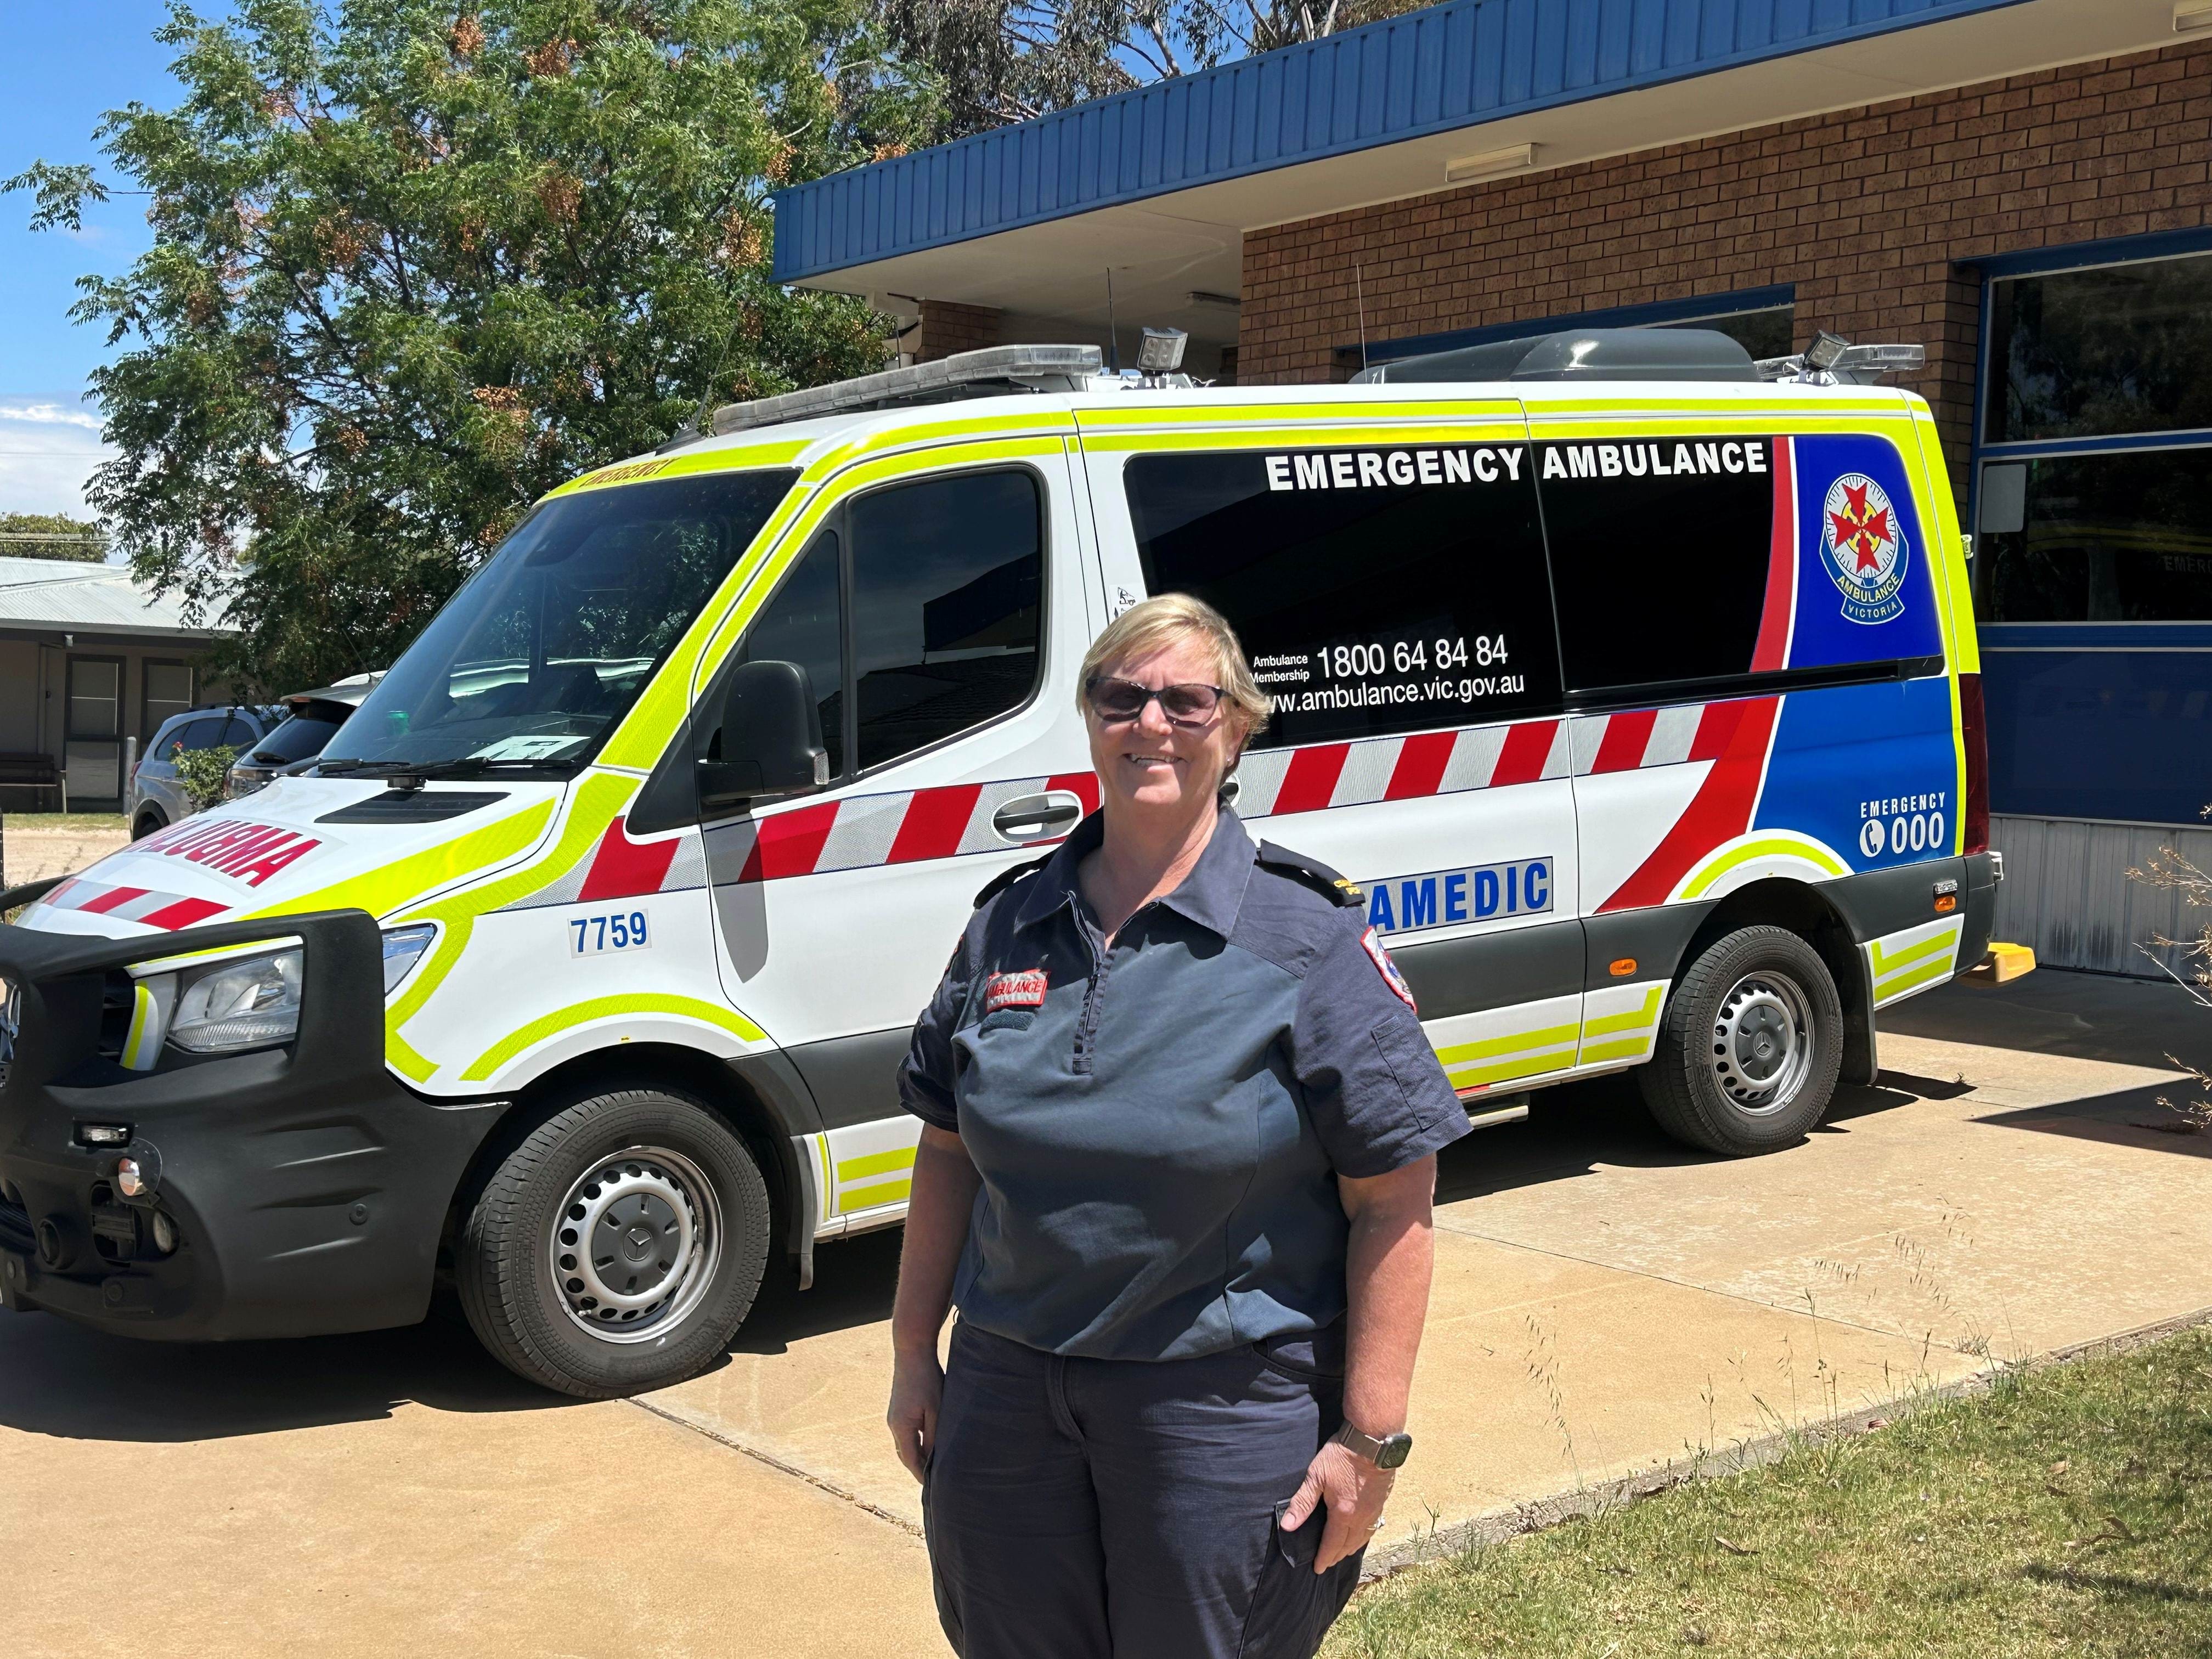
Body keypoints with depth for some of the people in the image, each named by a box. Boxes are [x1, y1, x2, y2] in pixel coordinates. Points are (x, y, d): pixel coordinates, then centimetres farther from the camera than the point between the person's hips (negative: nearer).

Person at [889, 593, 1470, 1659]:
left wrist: (1371, 1438, -13)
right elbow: (949, 1150, 12)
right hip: (1006, 1390, 5)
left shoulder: (1310, 937, -10)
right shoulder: (1010, 924, 5)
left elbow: (1394, 1200, -11)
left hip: (1230, 1410, -4)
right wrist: (913, 1354, 12)